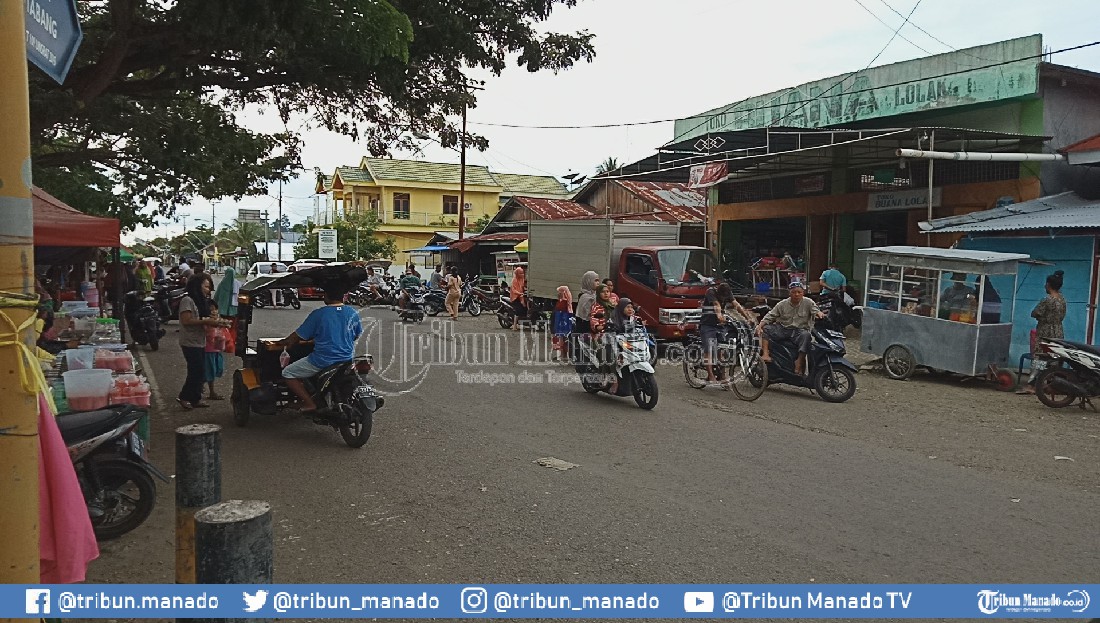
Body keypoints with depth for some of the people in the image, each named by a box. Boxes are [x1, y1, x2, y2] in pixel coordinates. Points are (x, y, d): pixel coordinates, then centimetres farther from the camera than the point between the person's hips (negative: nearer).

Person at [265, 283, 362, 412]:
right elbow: (356, 335, 15)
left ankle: (309, 403, -2)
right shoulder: (352, 313, 0)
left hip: (322, 361, -6)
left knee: (288, 373, 10)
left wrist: (278, 344, 11)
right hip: (346, 360, 6)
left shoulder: (318, 314, -12)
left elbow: (296, 337, -5)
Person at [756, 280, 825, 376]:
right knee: (766, 328, -22)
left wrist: (819, 313, -36)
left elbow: (815, 310, -9)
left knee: (806, 335, -36)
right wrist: (760, 325, -14)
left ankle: (799, 361, -30)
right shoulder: (782, 304, 6)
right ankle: (766, 353, -32)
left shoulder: (808, 303, 4)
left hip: (799, 330, -2)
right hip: (783, 329, 2)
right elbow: (769, 316, 3)